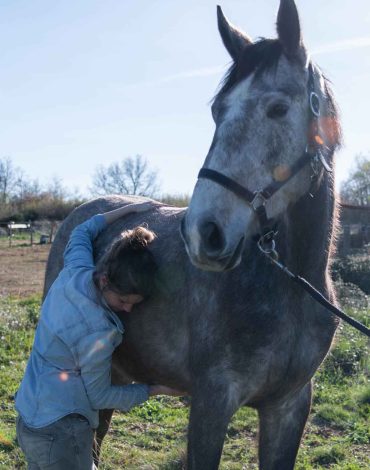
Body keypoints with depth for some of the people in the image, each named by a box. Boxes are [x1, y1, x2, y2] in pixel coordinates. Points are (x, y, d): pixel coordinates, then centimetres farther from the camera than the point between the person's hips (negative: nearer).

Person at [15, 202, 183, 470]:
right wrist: (156, 389, -5)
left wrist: (132, 209, 16)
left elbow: (81, 233, 15)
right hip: (60, 433, -9)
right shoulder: (97, 332, -28)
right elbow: (99, 396, -14)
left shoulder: (75, 271, -8)